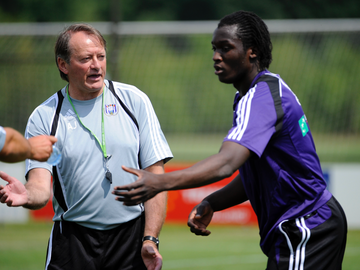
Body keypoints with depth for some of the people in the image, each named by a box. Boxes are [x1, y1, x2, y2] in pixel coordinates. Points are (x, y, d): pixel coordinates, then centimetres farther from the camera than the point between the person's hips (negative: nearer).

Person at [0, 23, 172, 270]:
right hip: (73, 240, -1)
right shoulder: (43, 118, 0)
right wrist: (28, 197, -33)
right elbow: (41, 187, -8)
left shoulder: (134, 101, 2)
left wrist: (150, 239, -9)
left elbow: (154, 174, 0)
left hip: (131, 235, 1)